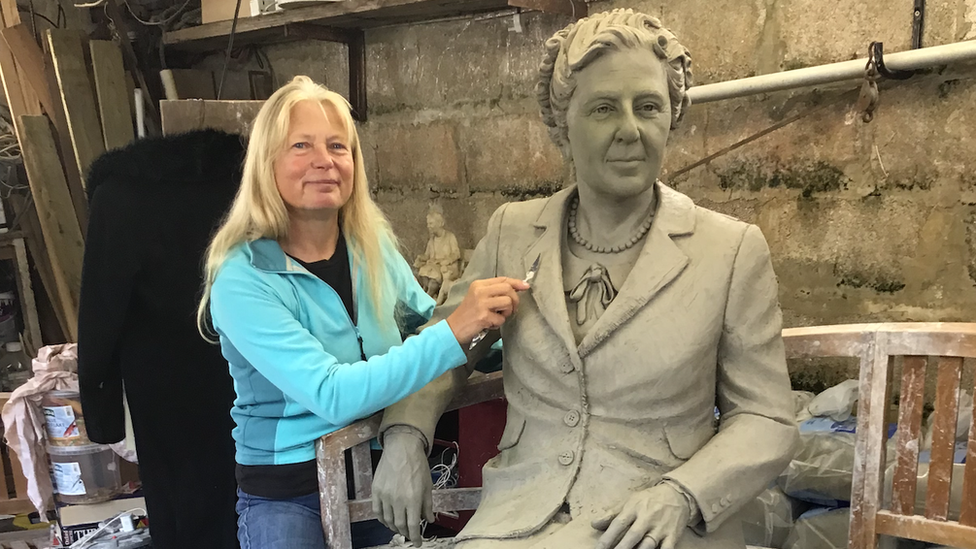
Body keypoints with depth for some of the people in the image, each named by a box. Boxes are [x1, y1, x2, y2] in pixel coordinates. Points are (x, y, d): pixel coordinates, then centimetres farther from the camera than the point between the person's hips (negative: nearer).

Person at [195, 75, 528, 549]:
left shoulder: (372, 243, -2)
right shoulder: (243, 279, -18)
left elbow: (425, 322, 9)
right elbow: (332, 396, -28)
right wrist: (453, 334, -33)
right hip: (288, 495, -4)